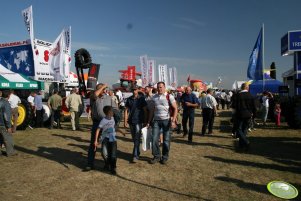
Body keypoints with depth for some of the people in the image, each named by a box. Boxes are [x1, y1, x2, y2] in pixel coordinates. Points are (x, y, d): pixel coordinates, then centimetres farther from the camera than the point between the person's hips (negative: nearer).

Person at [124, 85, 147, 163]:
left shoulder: (141, 98, -1)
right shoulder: (129, 99, 6)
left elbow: (144, 110, 0)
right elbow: (126, 110, 6)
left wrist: (145, 121, -2)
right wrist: (125, 121, 1)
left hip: (138, 121, -4)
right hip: (131, 121, 4)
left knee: (137, 139, -7)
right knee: (134, 138, 13)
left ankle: (135, 155, -5)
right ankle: (138, 152, 30)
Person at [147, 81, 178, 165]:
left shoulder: (169, 97, -5)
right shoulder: (154, 97, 7)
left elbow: (175, 109, -6)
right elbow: (152, 110, 12)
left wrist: (173, 121, -15)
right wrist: (149, 122, 10)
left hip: (166, 120, -3)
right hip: (156, 120, 3)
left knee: (166, 140, 5)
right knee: (154, 139, 0)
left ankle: (165, 157, 22)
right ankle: (156, 156, 17)